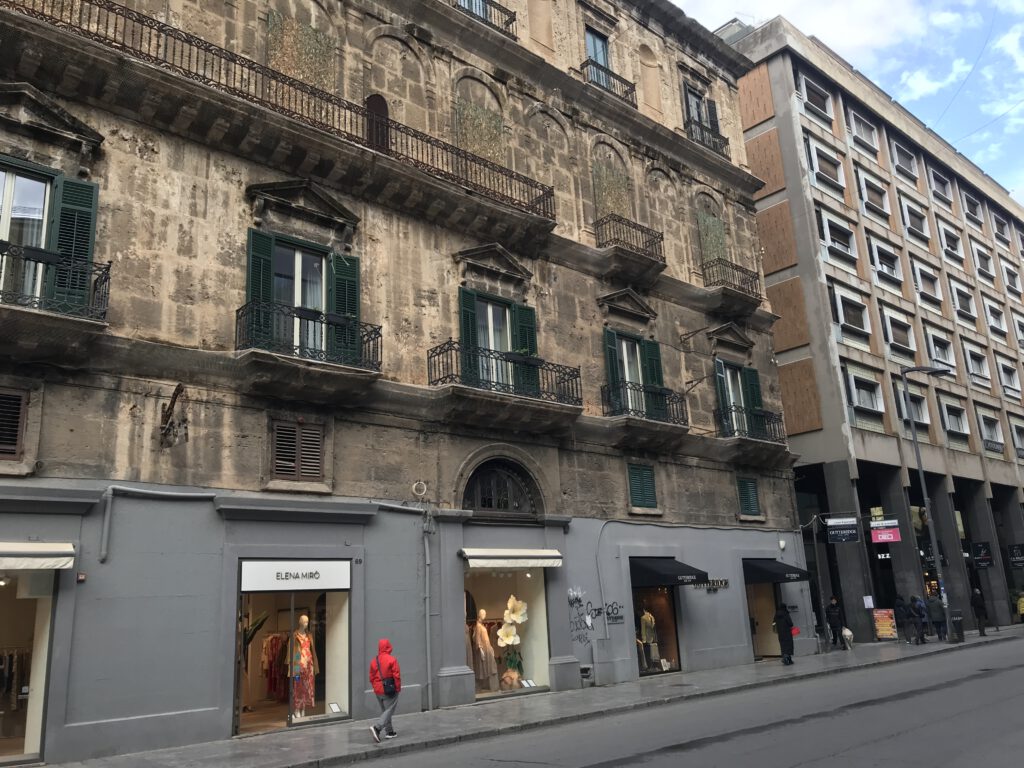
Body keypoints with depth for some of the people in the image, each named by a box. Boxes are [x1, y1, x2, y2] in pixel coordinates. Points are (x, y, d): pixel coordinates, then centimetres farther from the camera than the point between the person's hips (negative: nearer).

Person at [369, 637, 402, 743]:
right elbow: (396, 676, -14)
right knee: (389, 711, -2)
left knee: (384, 711, 18)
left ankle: (389, 732, 22)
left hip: (378, 690, 6)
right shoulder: (392, 660, -13)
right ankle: (376, 727, -20)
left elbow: (371, 678, 9)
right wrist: (398, 688, -2)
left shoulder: (374, 661, 4)